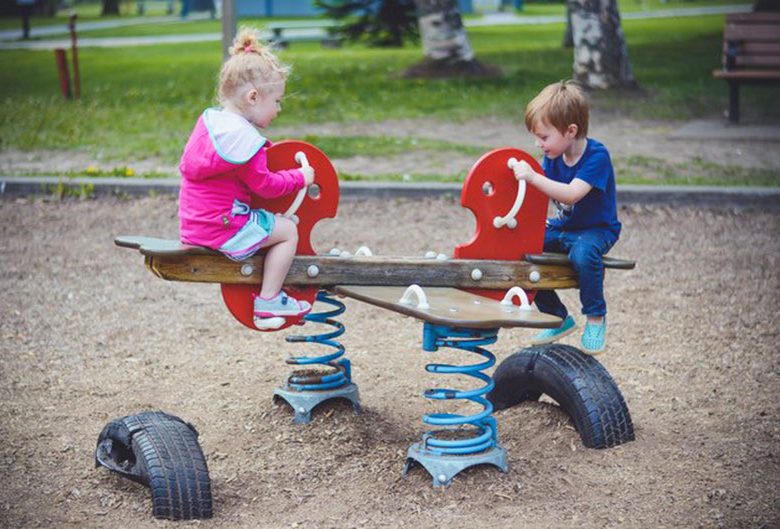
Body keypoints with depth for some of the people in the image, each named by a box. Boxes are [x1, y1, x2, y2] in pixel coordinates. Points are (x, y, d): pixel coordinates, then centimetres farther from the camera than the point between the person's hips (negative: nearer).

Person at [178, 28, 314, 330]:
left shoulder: (209, 120, 8)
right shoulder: (244, 138, -21)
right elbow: (264, 185, -17)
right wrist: (300, 178, -1)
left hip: (193, 223, 10)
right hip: (222, 229, -10)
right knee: (288, 230, 0)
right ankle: (268, 302, 2)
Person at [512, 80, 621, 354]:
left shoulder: (597, 156, -22)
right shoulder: (554, 156, 0)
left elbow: (571, 194, -35)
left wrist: (533, 177, -43)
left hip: (597, 229, -8)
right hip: (562, 226, 8)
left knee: (583, 252, -39)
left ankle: (596, 317, -12)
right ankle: (559, 318, 7)